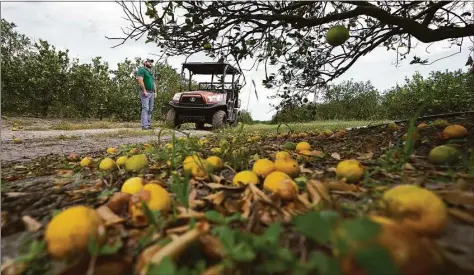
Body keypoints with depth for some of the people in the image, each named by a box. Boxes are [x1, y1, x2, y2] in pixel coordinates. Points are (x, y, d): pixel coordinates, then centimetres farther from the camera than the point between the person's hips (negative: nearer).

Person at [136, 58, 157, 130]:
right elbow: (140, 80, -13)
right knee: (145, 109, -13)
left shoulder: (151, 72, 24)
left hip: (151, 93, 8)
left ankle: (148, 124, 10)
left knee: (150, 110, 6)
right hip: (145, 92, -8)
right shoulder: (142, 70, -2)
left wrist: (155, 92, 15)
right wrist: (144, 91, -18)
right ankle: (144, 125, -14)